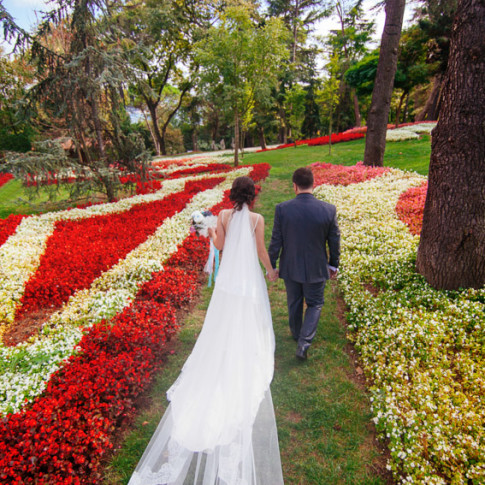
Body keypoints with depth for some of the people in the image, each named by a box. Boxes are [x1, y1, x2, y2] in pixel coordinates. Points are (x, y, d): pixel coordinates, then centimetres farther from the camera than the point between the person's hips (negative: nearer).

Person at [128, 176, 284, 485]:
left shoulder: (224, 215, -7)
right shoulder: (257, 219, -13)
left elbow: (220, 246, -2)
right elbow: (262, 251, -7)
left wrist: (210, 232, 16)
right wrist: (271, 271, 10)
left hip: (229, 275, 3)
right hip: (250, 277, -2)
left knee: (226, 320, 20)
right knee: (250, 321, 15)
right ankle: (250, 356, 30)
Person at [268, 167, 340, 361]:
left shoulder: (282, 209, -17)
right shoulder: (329, 210, -15)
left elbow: (275, 242, -10)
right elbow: (334, 241, -4)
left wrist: (271, 266, 4)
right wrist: (333, 264, 12)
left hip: (290, 267, 1)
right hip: (316, 268, -1)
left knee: (294, 303, 23)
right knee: (314, 304, 18)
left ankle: (296, 333, 46)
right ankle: (304, 342, 6)